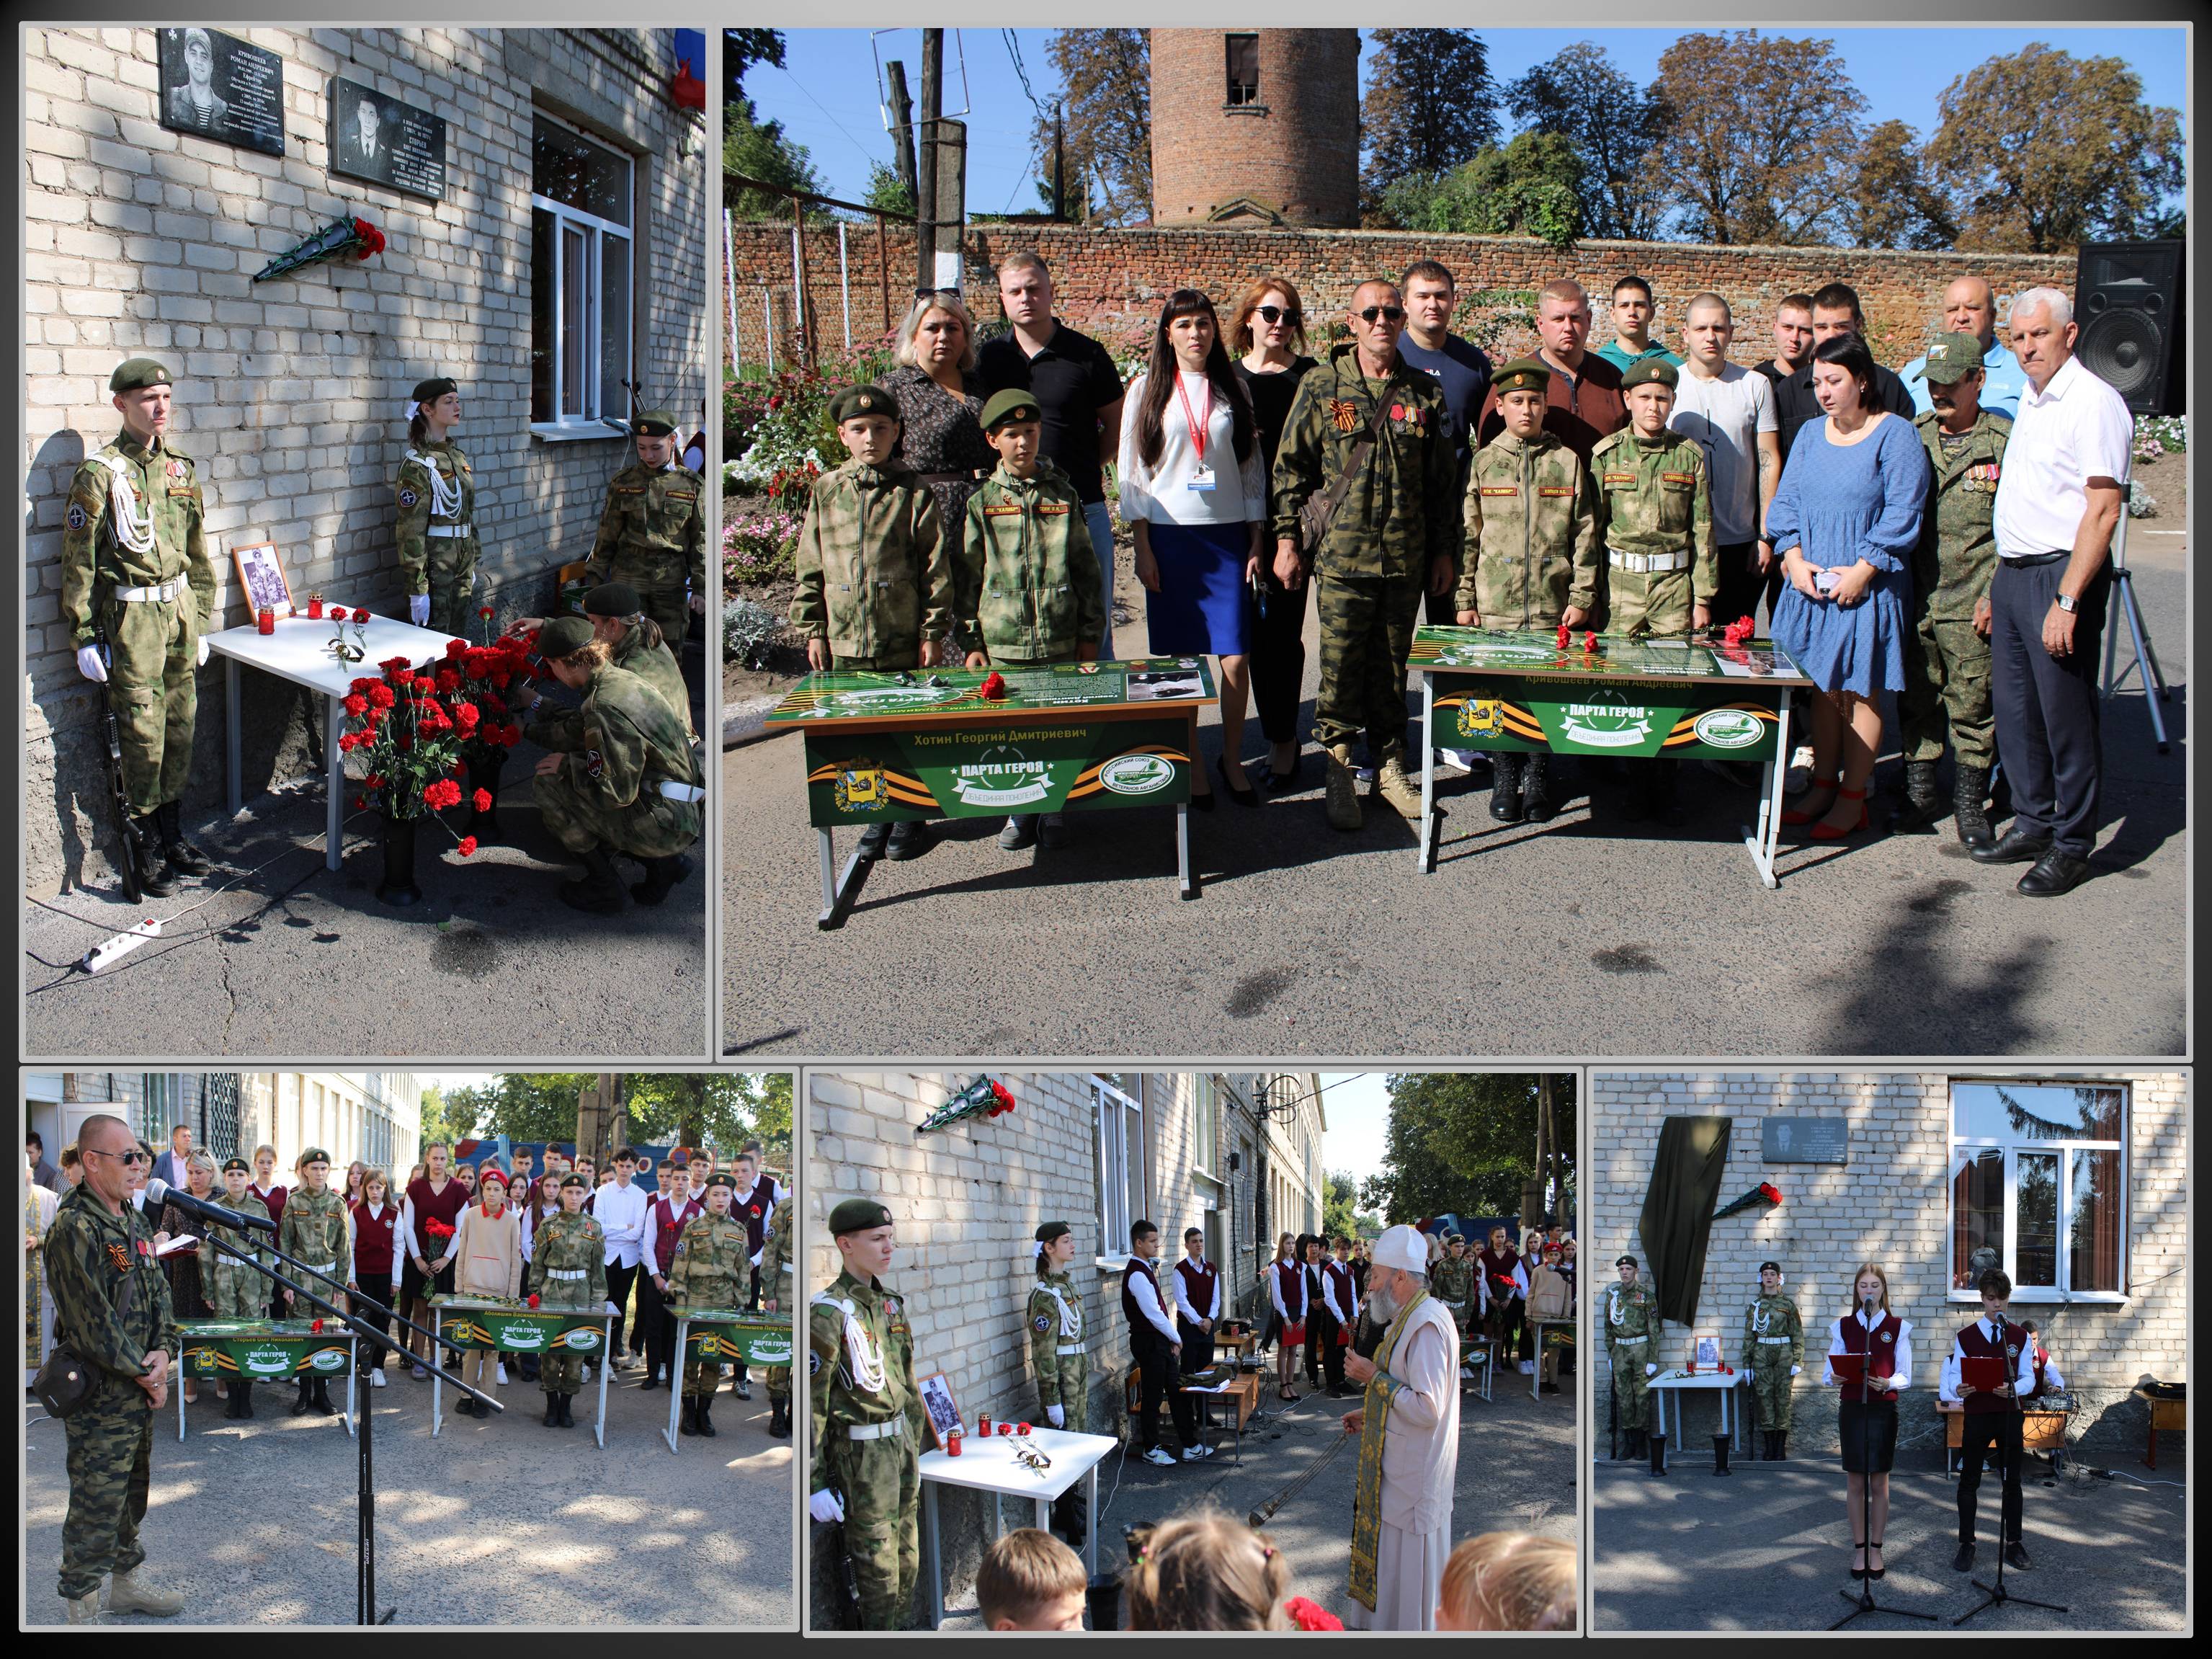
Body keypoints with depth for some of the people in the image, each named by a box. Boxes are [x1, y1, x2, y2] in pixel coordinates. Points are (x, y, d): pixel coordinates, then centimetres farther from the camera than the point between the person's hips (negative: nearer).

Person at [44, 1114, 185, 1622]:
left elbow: (158, 1291, 14)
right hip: (98, 1398, -9)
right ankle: (82, 1611, 6)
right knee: (96, 1506, -3)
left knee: (132, 1493, 20)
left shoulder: (134, 1223, 11)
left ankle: (127, 1581, 35)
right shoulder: (74, 1229, -19)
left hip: (140, 1389, 9)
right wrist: (145, 1374, -14)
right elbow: (93, 1324, -21)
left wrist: (163, 1351, -3)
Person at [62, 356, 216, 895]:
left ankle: (173, 835, 24)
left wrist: (201, 622, 15)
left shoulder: (180, 468, 9)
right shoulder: (101, 474, -9)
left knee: (181, 728, 11)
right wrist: (85, 636, -10)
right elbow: (79, 562, -8)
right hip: (131, 618, -6)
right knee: (143, 735, -2)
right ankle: (148, 850, 9)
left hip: (179, 610, 6)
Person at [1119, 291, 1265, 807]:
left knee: (1235, 658, -4)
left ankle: (1232, 760, 12)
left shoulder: (1232, 390, 9)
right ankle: (1189, 764, 11)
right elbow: (1132, 471, 2)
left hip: (1227, 537, 1)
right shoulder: (1147, 390, 3)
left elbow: (1252, 467, 12)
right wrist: (1142, 547, -4)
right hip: (1170, 536, -1)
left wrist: (1257, 541, 6)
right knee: (1180, 660, 0)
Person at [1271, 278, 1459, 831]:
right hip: (1340, 554, -2)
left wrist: (1444, 549, 11)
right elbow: (1290, 467, 3)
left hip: (1406, 558, 2)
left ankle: (1389, 767, 20)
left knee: (1392, 668, 9)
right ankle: (1338, 773, 7)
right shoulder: (1321, 386, 1)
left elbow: (1443, 478, 12)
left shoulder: (1424, 393, 8)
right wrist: (1287, 539, -1)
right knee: (1340, 668, -3)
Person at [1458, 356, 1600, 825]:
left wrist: (1582, 597, 0)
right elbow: (1469, 536, 6)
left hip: (1551, 606, 0)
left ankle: (1537, 778, 16)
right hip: (1496, 605, 0)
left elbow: (1585, 536, 5)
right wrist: (1464, 601, 3)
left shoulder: (1569, 462, 4)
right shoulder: (1484, 462, 5)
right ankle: (1504, 778, 14)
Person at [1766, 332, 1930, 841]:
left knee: (1860, 690, -1)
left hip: (1866, 586, -5)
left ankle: (1853, 799, 6)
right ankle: (1824, 785, 20)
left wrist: (1863, 570, -17)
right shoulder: (1811, 434, 12)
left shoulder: (1895, 437, -6)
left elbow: (1901, 514, -11)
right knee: (1822, 686, 10)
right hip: (1810, 584, 5)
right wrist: (1795, 559, -4)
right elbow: (1786, 500, 12)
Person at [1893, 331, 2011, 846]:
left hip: (1971, 605, -4)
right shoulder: (1913, 436, 8)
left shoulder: (2004, 441, -3)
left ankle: (1971, 803, 14)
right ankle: (1921, 794, 23)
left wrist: (1994, 595, -9)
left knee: (1972, 707, 2)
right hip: (1914, 598, 4)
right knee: (1916, 701, 10)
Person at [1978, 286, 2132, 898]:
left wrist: (2067, 600, -23)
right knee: (2014, 708, 13)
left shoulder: (2093, 402, -13)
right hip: (2013, 572, 9)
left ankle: (2072, 845, 8)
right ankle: (2033, 822, 26)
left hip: (2061, 573, -9)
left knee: (2065, 714, -2)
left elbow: (2102, 510, -19)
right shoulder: (2031, 401, 15)